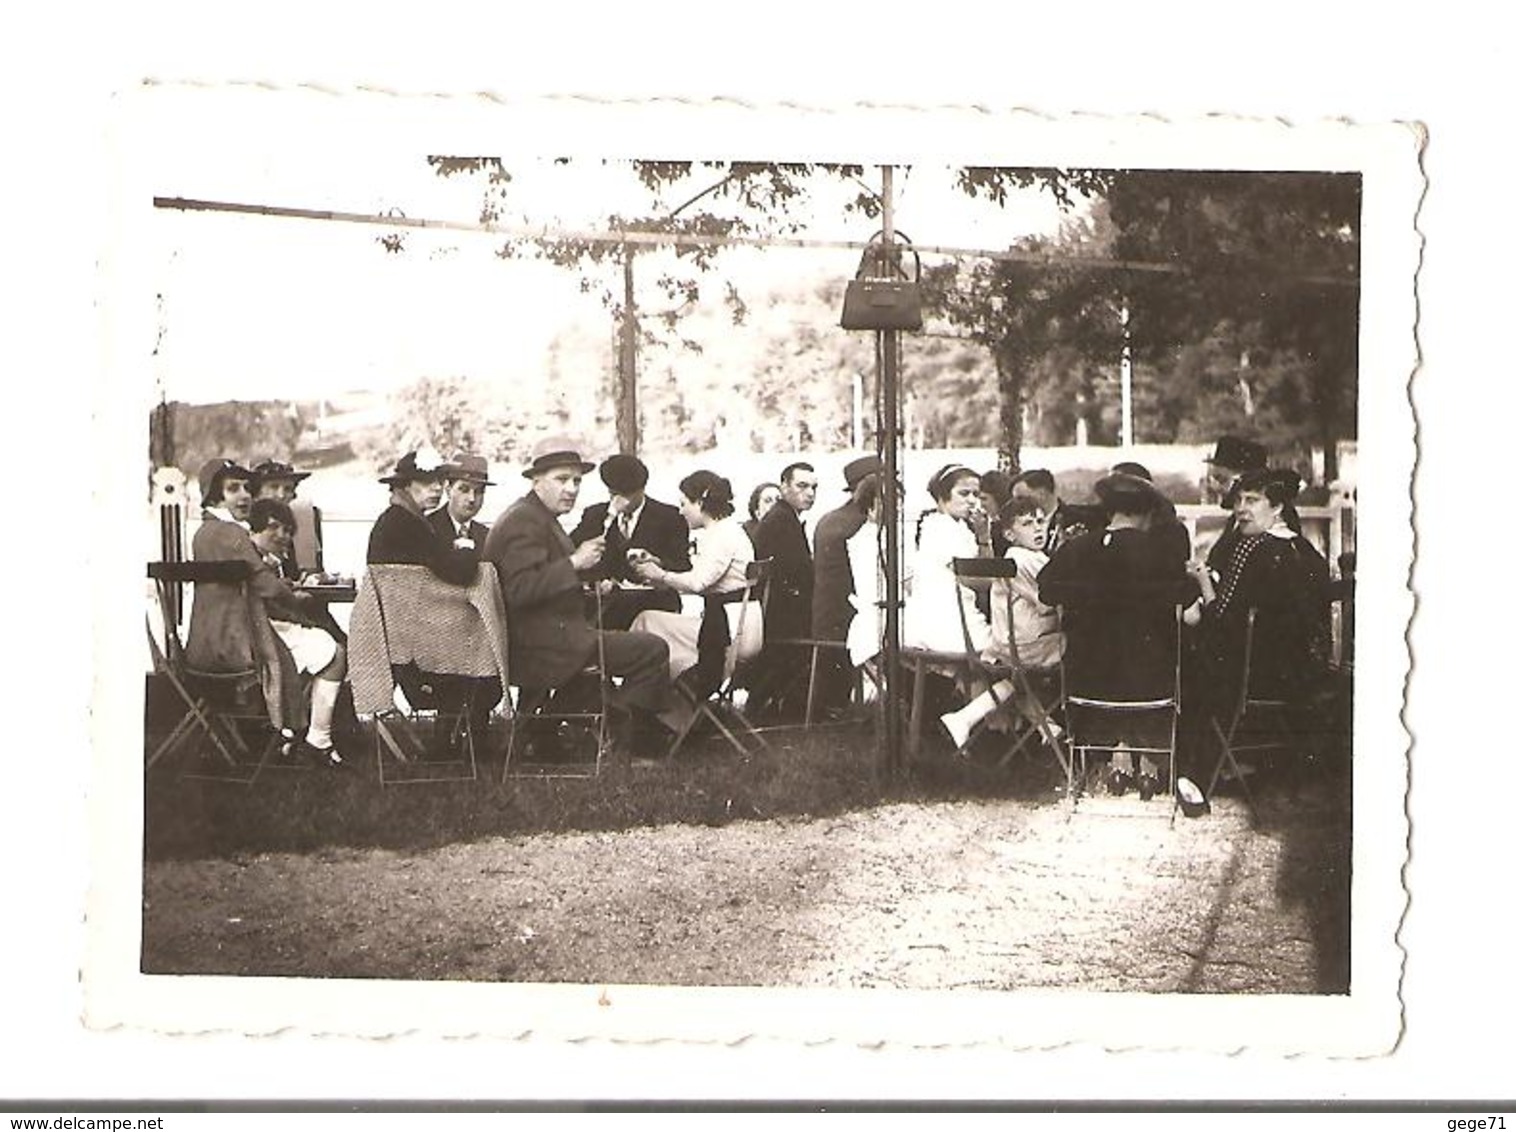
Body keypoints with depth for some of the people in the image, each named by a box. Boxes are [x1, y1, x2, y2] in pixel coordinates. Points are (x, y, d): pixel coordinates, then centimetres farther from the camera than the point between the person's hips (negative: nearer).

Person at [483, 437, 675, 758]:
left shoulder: (533, 516, 19)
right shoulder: (525, 521, -14)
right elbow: (520, 590, -27)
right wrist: (574, 563, -26)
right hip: (542, 644, -12)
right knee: (652, 650, -16)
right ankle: (638, 742, -3)